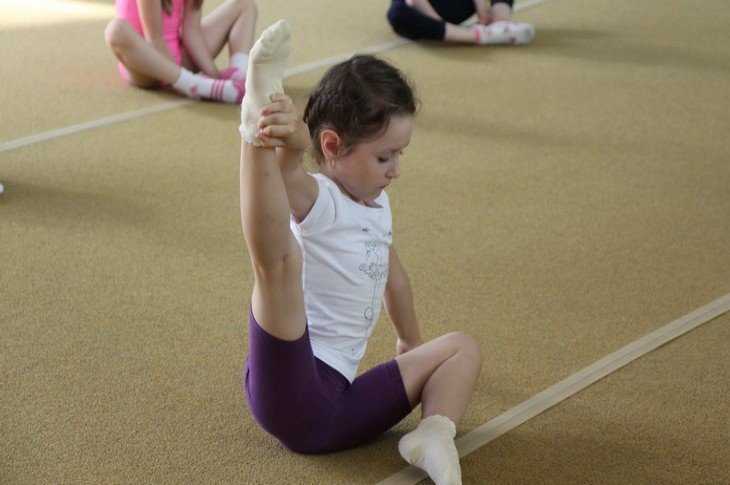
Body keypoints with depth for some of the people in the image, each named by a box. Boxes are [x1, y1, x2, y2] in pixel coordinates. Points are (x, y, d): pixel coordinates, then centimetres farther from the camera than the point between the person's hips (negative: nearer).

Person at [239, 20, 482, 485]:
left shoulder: (378, 206, 17)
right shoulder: (316, 200, -8)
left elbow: (394, 276, 36)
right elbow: (289, 177, -35)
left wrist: (412, 342, 48)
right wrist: (290, 144, -58)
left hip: (338, 403, 8)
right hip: (291, 391, -8)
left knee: (463, 346, 10)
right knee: (280, 259, -29)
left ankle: (435, 435, -18)